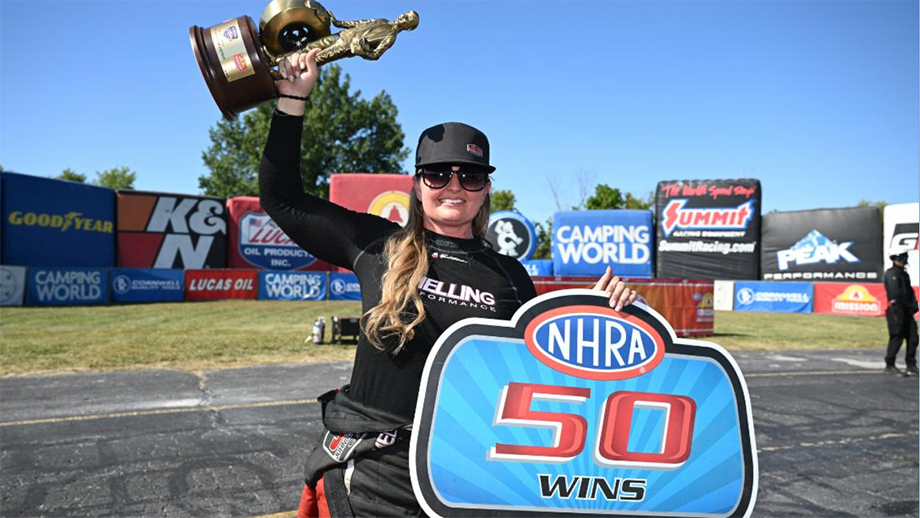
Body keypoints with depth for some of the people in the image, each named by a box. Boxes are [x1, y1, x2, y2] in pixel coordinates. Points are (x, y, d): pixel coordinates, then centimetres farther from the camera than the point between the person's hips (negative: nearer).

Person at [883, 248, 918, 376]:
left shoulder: (904, 274, 19)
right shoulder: (891, 274, -7)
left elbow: (910, 291, 17)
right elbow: (896, 293, -16)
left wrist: (914, 304, 1)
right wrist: (909, 304, -10)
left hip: (906, 310, 8)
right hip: (896, 309, -8)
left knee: (912, 337, 7)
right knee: (897, 337, -6)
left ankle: (911, 366, 14)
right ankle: (889, 365, 3)